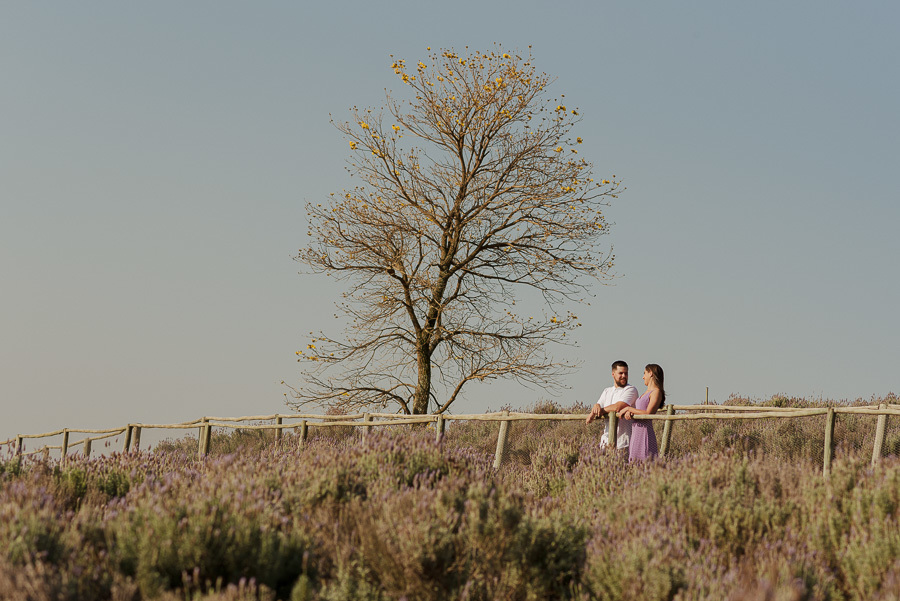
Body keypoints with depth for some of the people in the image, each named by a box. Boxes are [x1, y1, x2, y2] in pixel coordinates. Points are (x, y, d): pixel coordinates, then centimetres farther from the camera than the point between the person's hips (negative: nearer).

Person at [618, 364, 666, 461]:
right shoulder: (646, 393, 21)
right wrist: (628, 413, -5)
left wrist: (628, 408, -8)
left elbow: (648, 413, -16)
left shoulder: (656, 392, -6)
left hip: (645, 431, -9)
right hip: (636, 434, 9)